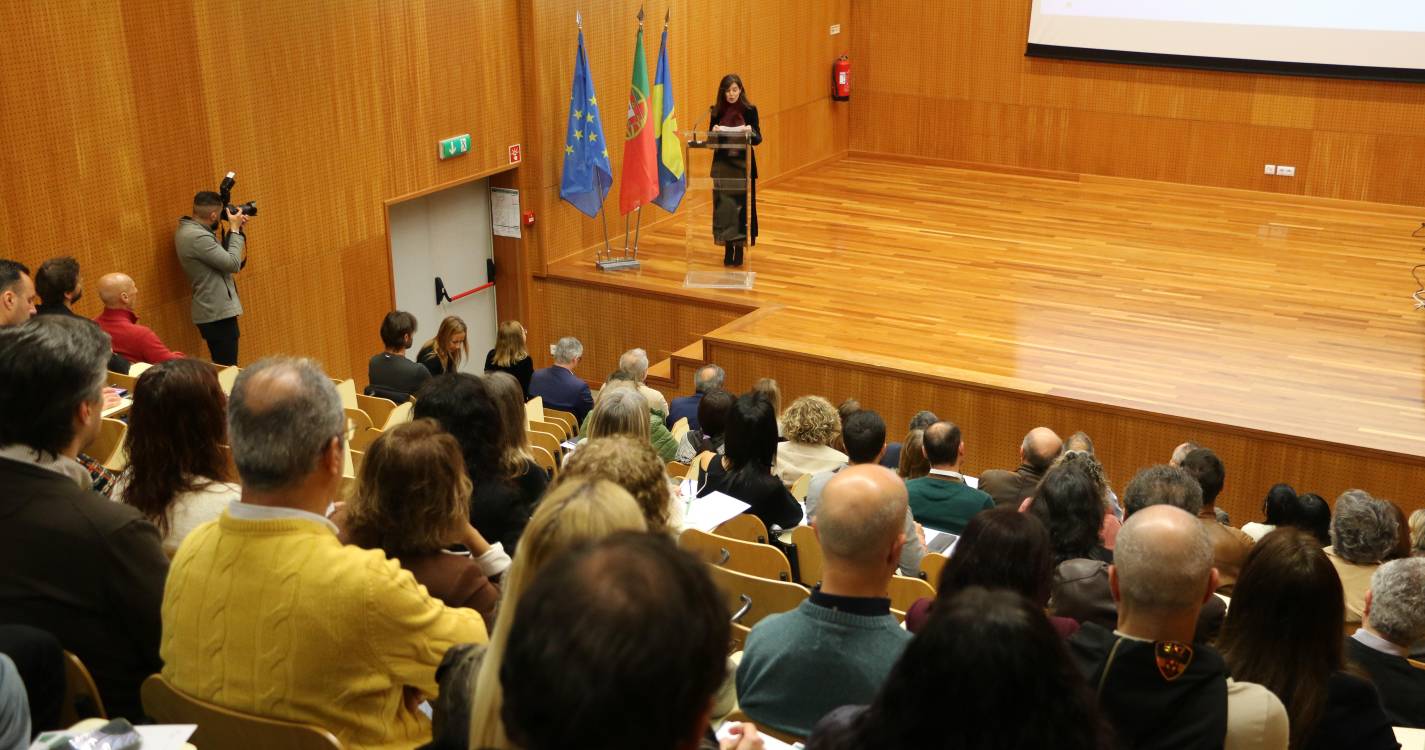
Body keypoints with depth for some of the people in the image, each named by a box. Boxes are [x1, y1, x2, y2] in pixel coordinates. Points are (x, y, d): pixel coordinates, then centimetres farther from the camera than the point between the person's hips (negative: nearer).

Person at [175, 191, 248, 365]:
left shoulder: (188, 230, 10)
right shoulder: (198, 237, -21)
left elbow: (222, 255, 15)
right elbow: (233, 264, -19)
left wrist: (235, 229, 7)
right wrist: (235, 230, -10)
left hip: (213, 312, 10)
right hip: (218, 314, -10)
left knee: (222, 367, 16)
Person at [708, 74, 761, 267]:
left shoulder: (750, 110, -3)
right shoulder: (716, 111, 1)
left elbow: (758, 139, -4)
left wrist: (750, 132, -25)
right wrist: (714, 132, -17)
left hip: (743, 165, -1)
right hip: (722, 165, 1)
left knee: (742, 206, 1)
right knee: (724, 206, 1)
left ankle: (739, 249, 10)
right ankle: (728, 249, 11)